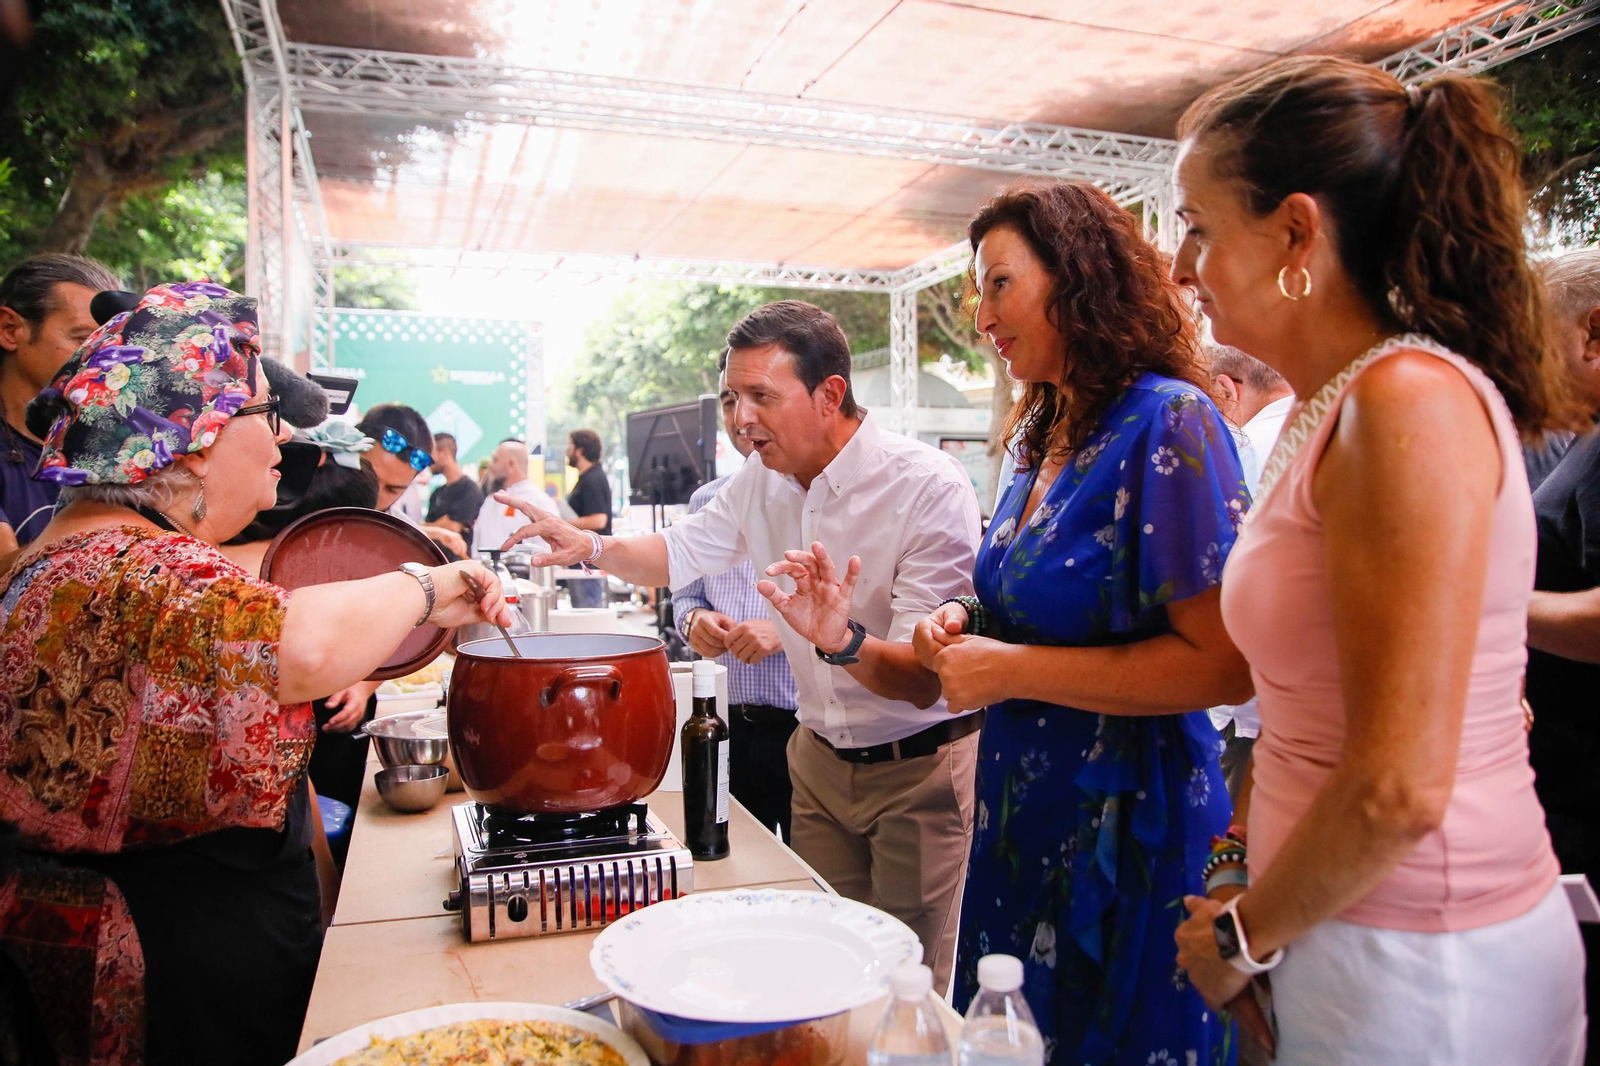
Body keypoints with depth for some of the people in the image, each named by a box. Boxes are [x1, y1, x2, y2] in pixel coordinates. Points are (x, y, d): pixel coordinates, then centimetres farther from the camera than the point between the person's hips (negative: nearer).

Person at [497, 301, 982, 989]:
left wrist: (844, 641, -47)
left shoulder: (930, 487, -23)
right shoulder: (762, 480, -2)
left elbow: (930, 678, -26)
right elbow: (681, 552, 14)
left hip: (918, 768, -5)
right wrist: (592, 546, -5)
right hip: (819, 755, 6)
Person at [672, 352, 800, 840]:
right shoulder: (707, 501, 12)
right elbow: (685, 592, 20)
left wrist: (791, 629, -22)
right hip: (730, 726, 5)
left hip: (807, 727, -5)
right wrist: (694, 620, -1)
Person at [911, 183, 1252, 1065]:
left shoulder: (1168, 421, -17)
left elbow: (1223, 665, -23)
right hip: (1022, 822, 8)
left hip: (1126, 826, -7)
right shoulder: (1043, 438, 8)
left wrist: (1011, 669, -19)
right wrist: (969, 626, 0)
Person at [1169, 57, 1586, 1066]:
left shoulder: (1410, 405, -21)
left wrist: (1242, 936, -10)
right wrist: (1242, 873, 9)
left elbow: (1397, 790, -24)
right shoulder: (1330, 408, 5)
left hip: (1421, 975, -7)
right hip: (1342, 932, 7)